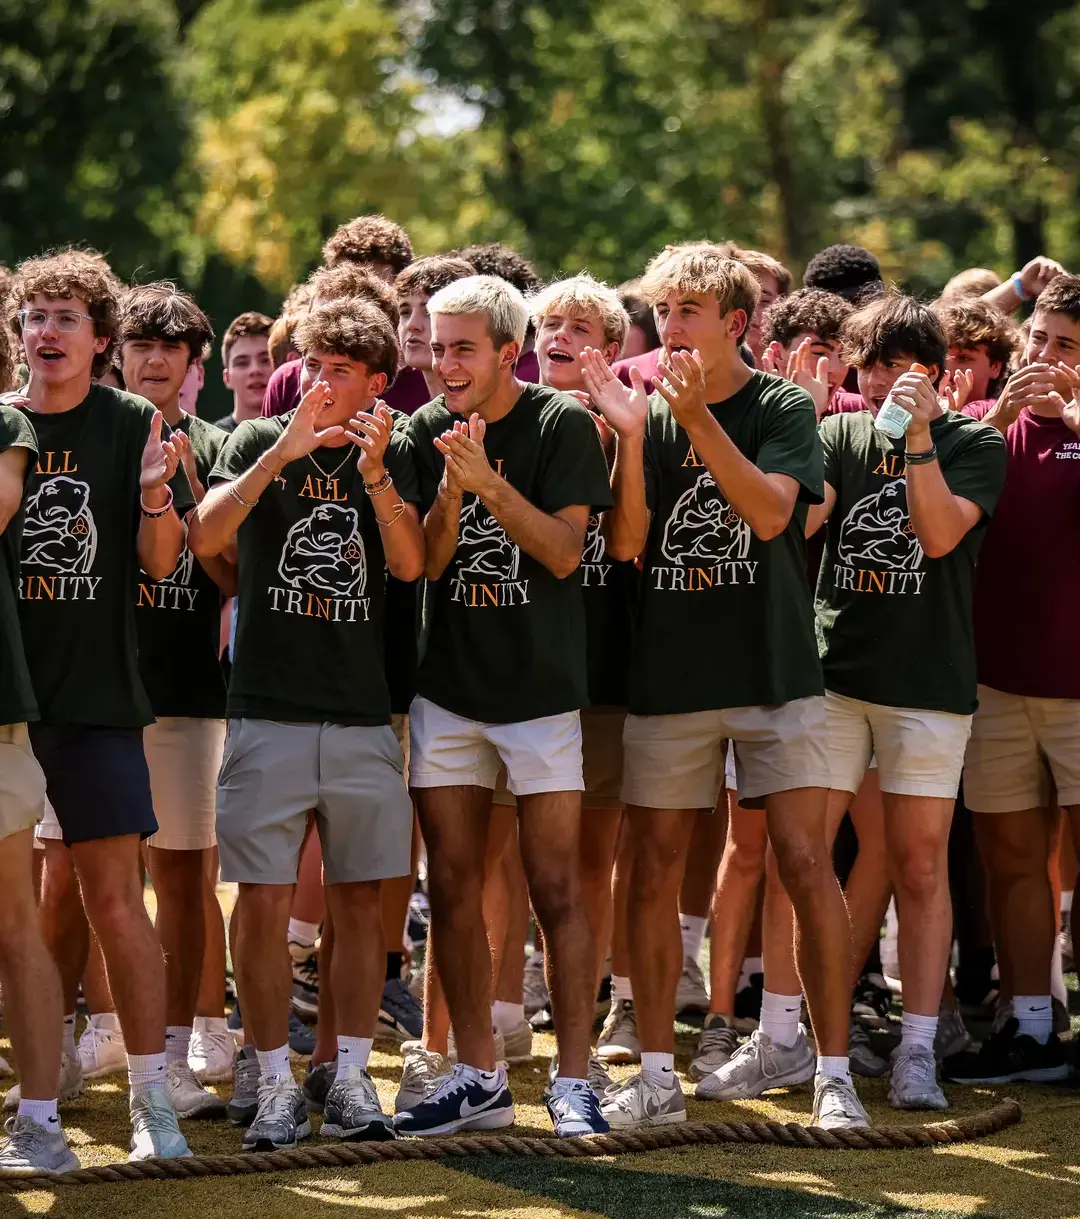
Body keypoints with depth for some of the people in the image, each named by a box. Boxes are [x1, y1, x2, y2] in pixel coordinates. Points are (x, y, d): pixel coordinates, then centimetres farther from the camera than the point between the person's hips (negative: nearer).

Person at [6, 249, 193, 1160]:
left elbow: (160, 562, -2)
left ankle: (153, 1095, -3)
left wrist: (154, 492, -21)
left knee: (114, 895, -6)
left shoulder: (132, 426, -1)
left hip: (97, 693, -2)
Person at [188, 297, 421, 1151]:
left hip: (363, 712, 2)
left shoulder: (391, 456, 8)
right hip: (269, 711, -2)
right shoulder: (259, 443, 3)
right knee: (264, 901, -3)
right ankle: (277, 1086, 6)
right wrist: (283, 451, -22)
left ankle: (351, 1080, 12)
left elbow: (410, 563, -5)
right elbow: (206, 537, -12)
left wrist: (373, 470, -18)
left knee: (359, 897, 4)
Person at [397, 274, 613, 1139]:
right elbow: (426, 562, -1)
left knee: (556, 887, -4)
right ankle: (478, 1078, 14)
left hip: (542, 687, -4)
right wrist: (451, 492, -19)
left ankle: (574, 1080, 2)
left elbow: (565, 551, -12)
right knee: (453, 887, 5)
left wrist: (491, 483, -23)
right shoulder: (428, 432, 4)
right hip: (448, 690, 4)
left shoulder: (564, 426, -5)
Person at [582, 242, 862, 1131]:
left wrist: (698, 418, -23)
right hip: (667, 678, 3)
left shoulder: (782, 408, 0)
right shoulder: (648, 411, 6)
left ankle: (834, 1072, 0)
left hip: (774, 673, -3)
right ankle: (657, 1076, 12)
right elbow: (625, 544, -3)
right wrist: (631, 436, -15)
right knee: (655, 872, 3)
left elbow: (770, 513, -16)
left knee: (805, 864, -8)